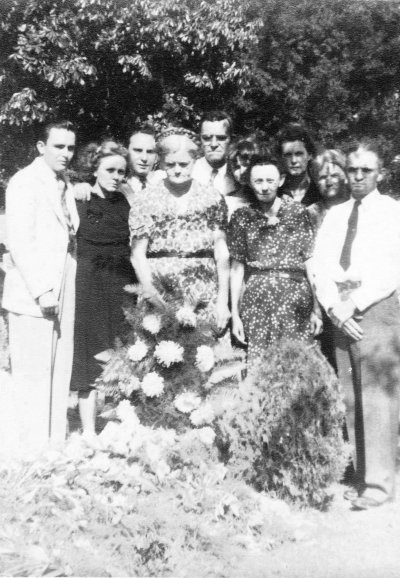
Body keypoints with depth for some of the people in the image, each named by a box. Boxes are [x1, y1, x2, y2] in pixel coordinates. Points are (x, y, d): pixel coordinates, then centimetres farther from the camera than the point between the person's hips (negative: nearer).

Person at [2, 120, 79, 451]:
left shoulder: (65, 185, 17)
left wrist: (65, 289, 9)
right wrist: (41, 290, -18)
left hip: (63, 295, 7)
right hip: (33, 296, -7)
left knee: (60, 374, 10)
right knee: (33, 377, -1)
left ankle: (57, 443, 21)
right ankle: (34, 453, 10)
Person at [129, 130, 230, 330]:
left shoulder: (212, 197, 7)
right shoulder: (147, 199, 4)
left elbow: (222, 252, 5)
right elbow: (137, 254, 0)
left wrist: (223, 300, -1)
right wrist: (151, 292, -13)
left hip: (205, 298, 1)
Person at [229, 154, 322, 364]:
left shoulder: (298, 213, 4)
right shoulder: (242, 217, 5)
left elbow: (311, 264, 3)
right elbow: (237, 267, 5)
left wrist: (317, 309, -2)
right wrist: (235, 313, 1)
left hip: (296, 299, 0)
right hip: (257, 300, 0)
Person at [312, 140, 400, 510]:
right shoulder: (335, 215, 17)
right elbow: (320, 267, 9)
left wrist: (355, 304, -14)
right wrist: (335, 308, -6)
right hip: (340, 312, 5)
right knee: (351, 398, 7)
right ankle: (362, 475, 17)